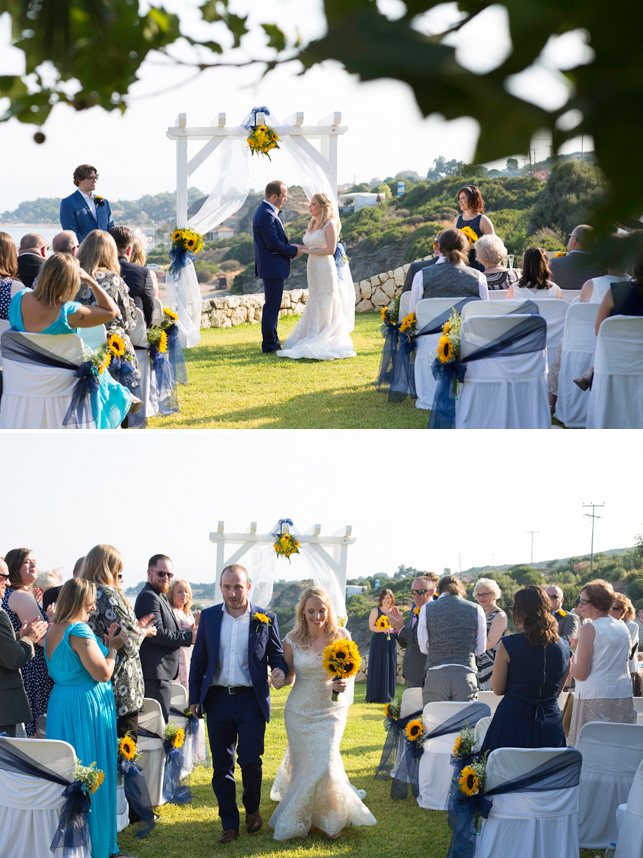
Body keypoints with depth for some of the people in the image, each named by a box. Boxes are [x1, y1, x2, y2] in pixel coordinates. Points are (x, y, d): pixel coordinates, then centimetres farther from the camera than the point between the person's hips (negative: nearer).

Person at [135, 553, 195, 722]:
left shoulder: (159, 597, 21)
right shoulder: (148, 597, -13)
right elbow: (157, 633, -22)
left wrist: (190, 631, 6)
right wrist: (189, 637, -15)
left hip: (163, 673, 11)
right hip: (155, 675, -11)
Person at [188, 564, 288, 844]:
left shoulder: (265, 619, 0)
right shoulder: (209, 617, 6)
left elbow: (277, 654, 8)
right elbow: (198, 660, 10)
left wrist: (280, 671, -15)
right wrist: (195, 698, 5)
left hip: (251, 700, -2)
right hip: (218, 700, 2)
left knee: (250, 760, -7)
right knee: (221, 765, 5)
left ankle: (252, 810, 21)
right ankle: (230, 824, 14)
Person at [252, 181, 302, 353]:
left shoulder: (266, 211, 14)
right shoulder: (266, 215, -20)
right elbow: (273, 244, -22)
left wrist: (291, 246, 8)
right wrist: (294, 251, -10)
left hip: (272, 267, 11)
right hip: (273, 268, -11)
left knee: (273, 307, 17)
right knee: (272, 307, -5)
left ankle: (273, 342, 25)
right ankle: (269, 345, -1)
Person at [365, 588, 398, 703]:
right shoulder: (376, 611, 1)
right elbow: (371, 626, -5)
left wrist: (392, 630, -7)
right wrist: (383, 629, -20)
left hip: (390, 643, 4)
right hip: (378, 642, -4)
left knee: (389, 668, 2)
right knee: (377, 668, -4)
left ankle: (387, 696, 9)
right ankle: (375, 697, 0)